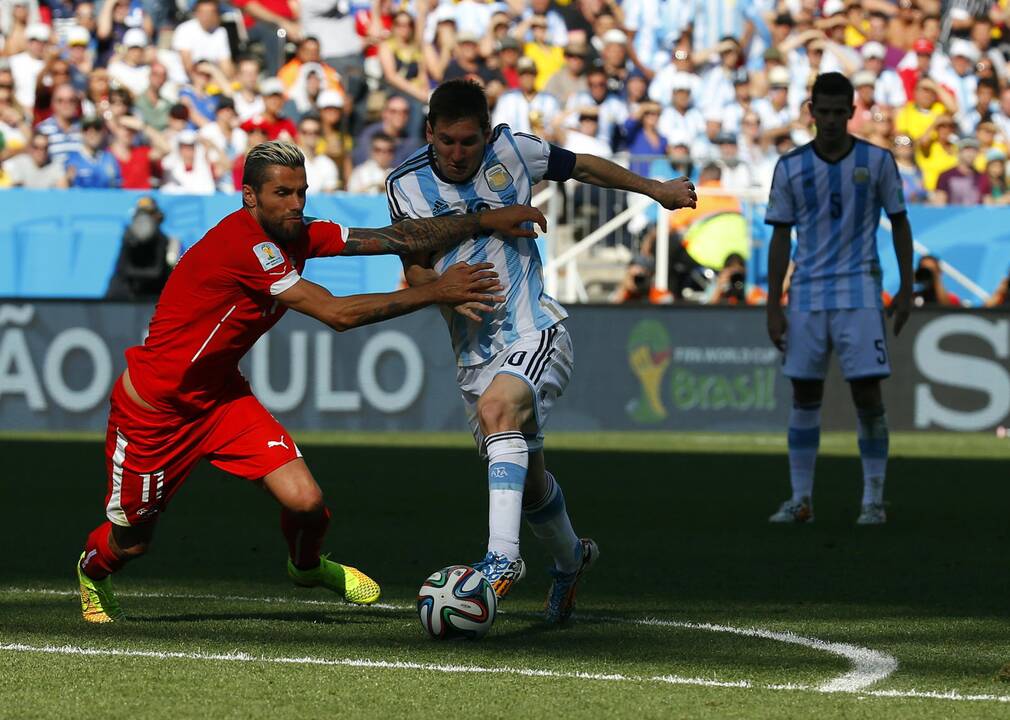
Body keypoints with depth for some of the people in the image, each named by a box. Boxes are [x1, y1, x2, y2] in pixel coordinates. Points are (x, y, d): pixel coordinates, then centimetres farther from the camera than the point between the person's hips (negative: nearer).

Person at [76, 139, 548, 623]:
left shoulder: (297, 235, -5)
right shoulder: (244, 244, -30)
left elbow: (394, 239, -6)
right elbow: (336, 313, -30)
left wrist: (486, 221, -13)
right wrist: (435, 293, -28)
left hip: (220, 394, 7)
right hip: (153, 407, -7)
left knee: (306, 502, -12)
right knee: (129, 542, 9)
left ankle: (307, 566, 23)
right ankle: (93, 570, 47)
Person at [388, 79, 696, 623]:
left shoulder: (510, 150, -3)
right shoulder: (406, 185, -2)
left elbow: (581, 166, 14)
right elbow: (415, 270, -2)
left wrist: (657, 189, 25)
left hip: (535, 333, -3)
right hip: (474, 350, 3)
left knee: (497, 407, -34)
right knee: (526, 479, 10)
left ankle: (503, 557, -43)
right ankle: (570, 557, 41)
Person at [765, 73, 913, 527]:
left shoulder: (877, 161, 0)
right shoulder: (790, 167, 3)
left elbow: (899, 223, 7)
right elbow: (780, 238, 5)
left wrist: (906, 289, 2)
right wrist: (773, 307, 1)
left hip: (859, 290, -2)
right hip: (807, 293, 2)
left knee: (867, 394, -6)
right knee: (804, 394, 4)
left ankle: (874, 500, 2)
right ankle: (800, 499, 10)